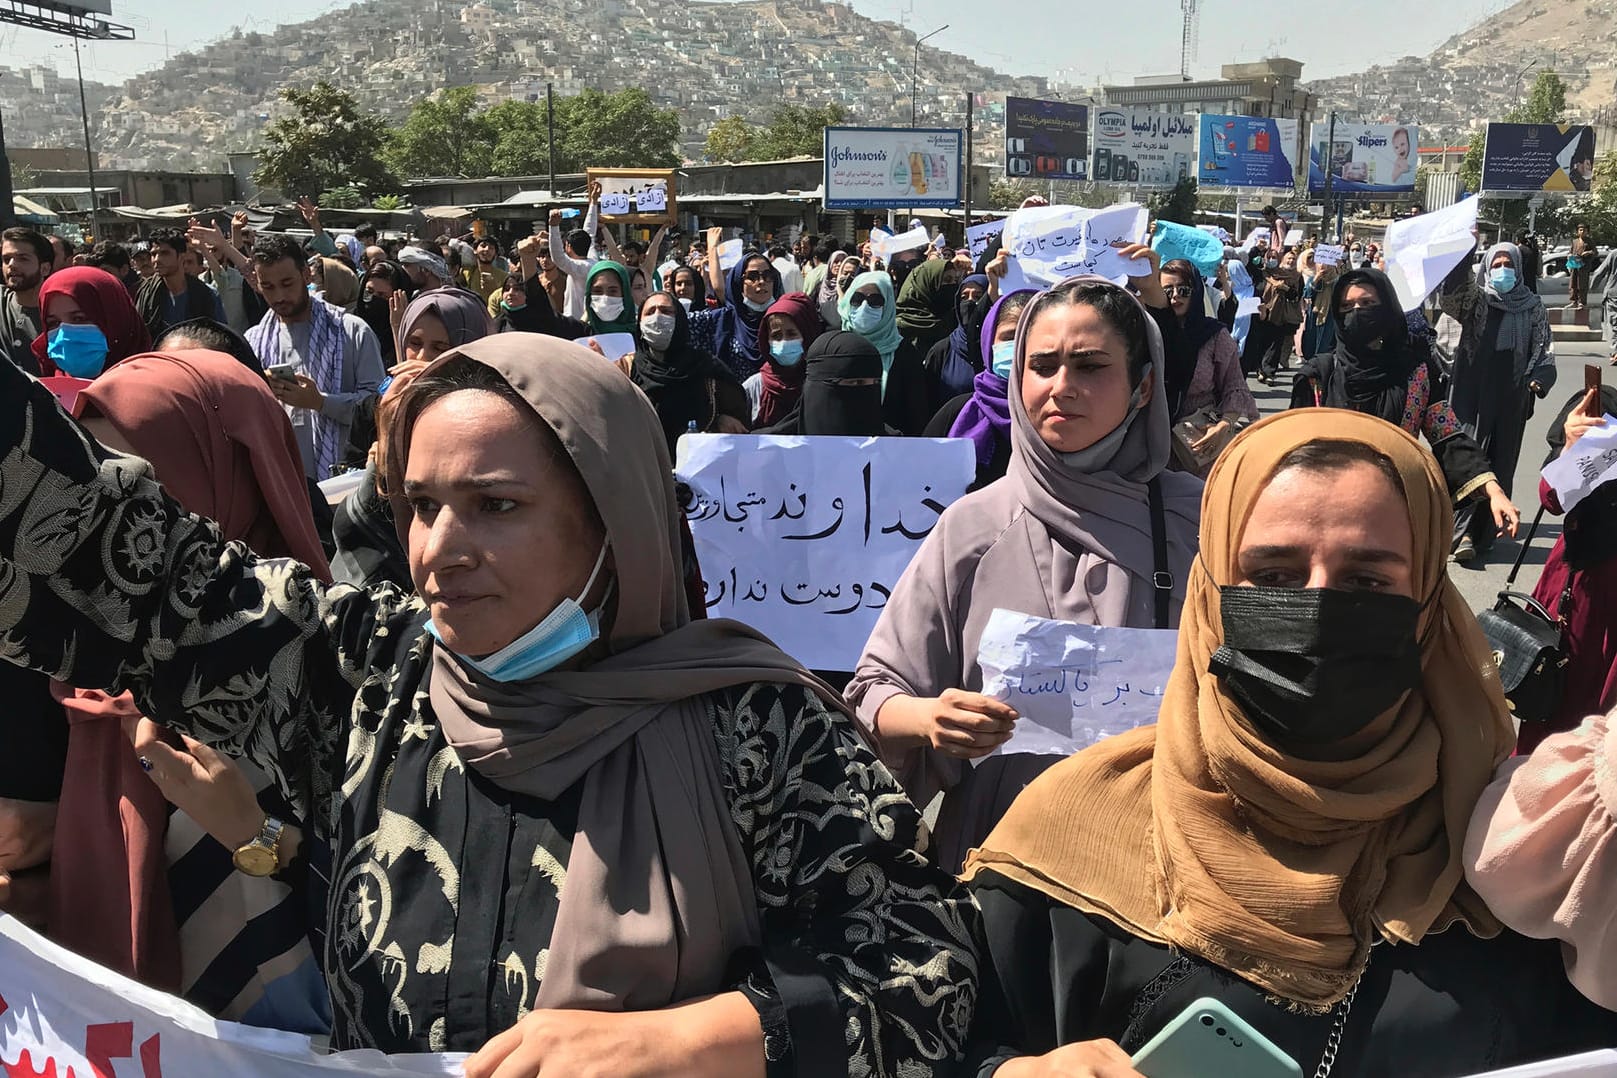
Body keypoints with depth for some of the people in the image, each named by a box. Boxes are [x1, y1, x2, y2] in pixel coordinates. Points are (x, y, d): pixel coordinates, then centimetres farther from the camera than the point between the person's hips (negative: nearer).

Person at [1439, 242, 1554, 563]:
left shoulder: (1533, 307, 10)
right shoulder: (1474, 300, 5)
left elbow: (1544, 348, 10)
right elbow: (1451, 292, -15)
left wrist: (1538, 379, -8)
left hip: (1511, 396, 2)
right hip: (1473, 391, -2)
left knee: (1500, 462, 4)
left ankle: (1486, 530, 10)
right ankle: (1465, 531, -11)